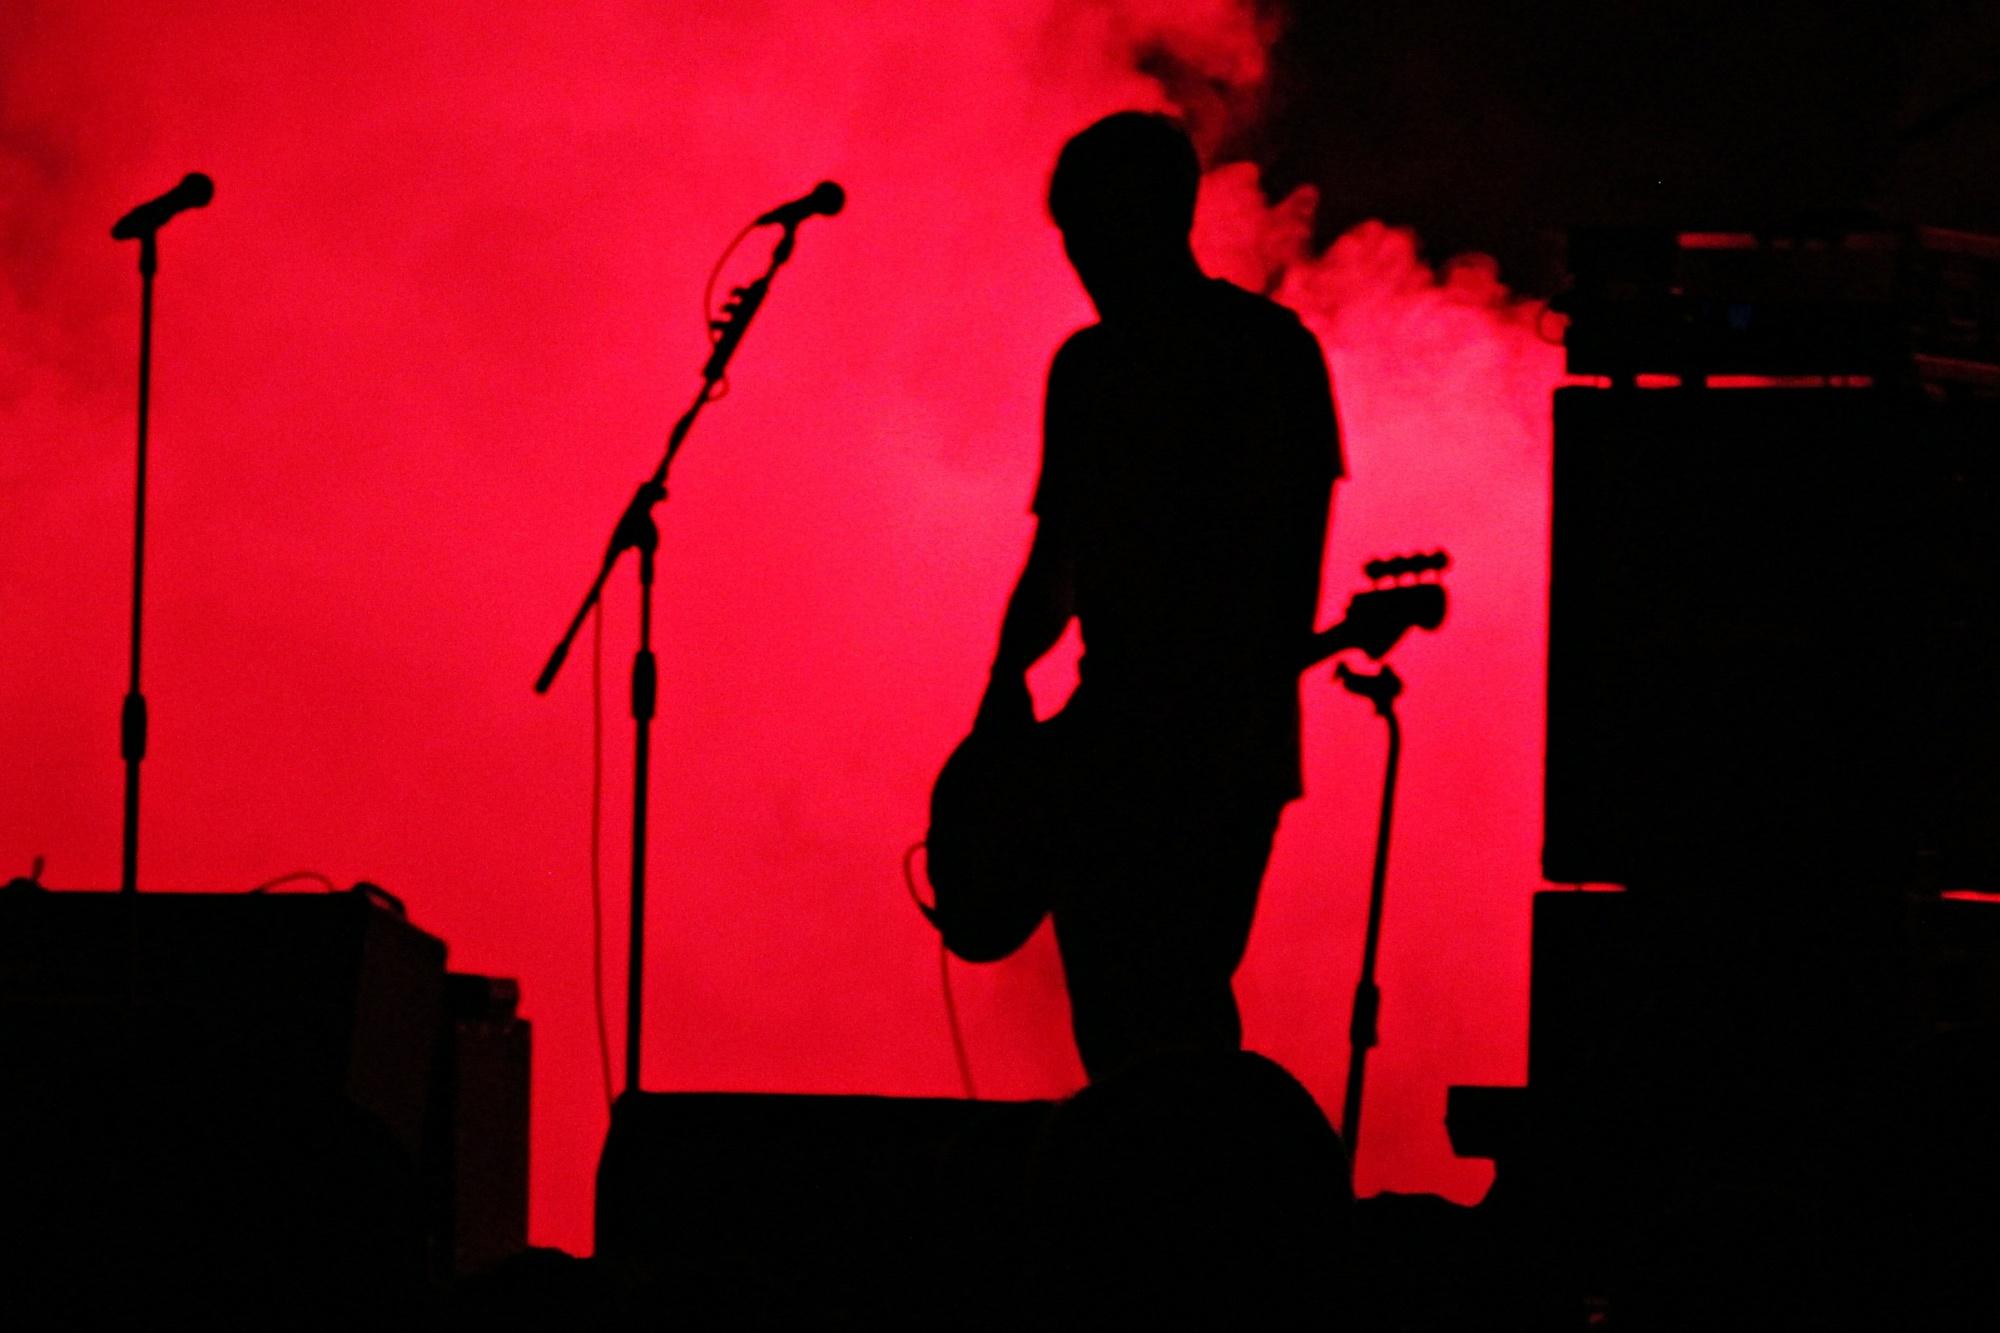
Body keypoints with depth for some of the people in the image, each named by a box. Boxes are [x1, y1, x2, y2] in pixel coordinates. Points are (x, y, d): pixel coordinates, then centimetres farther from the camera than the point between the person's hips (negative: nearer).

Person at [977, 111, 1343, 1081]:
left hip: (1224, 739, -6)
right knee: (1110, 1015, 1)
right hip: (1110, 729, 6)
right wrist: (1009, 674, 6)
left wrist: (1256, 701, -18)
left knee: (1174, 1008, -13)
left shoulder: (1265, 350, -3)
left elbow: (1291, 552, -9)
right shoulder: (1087, 365, 16)